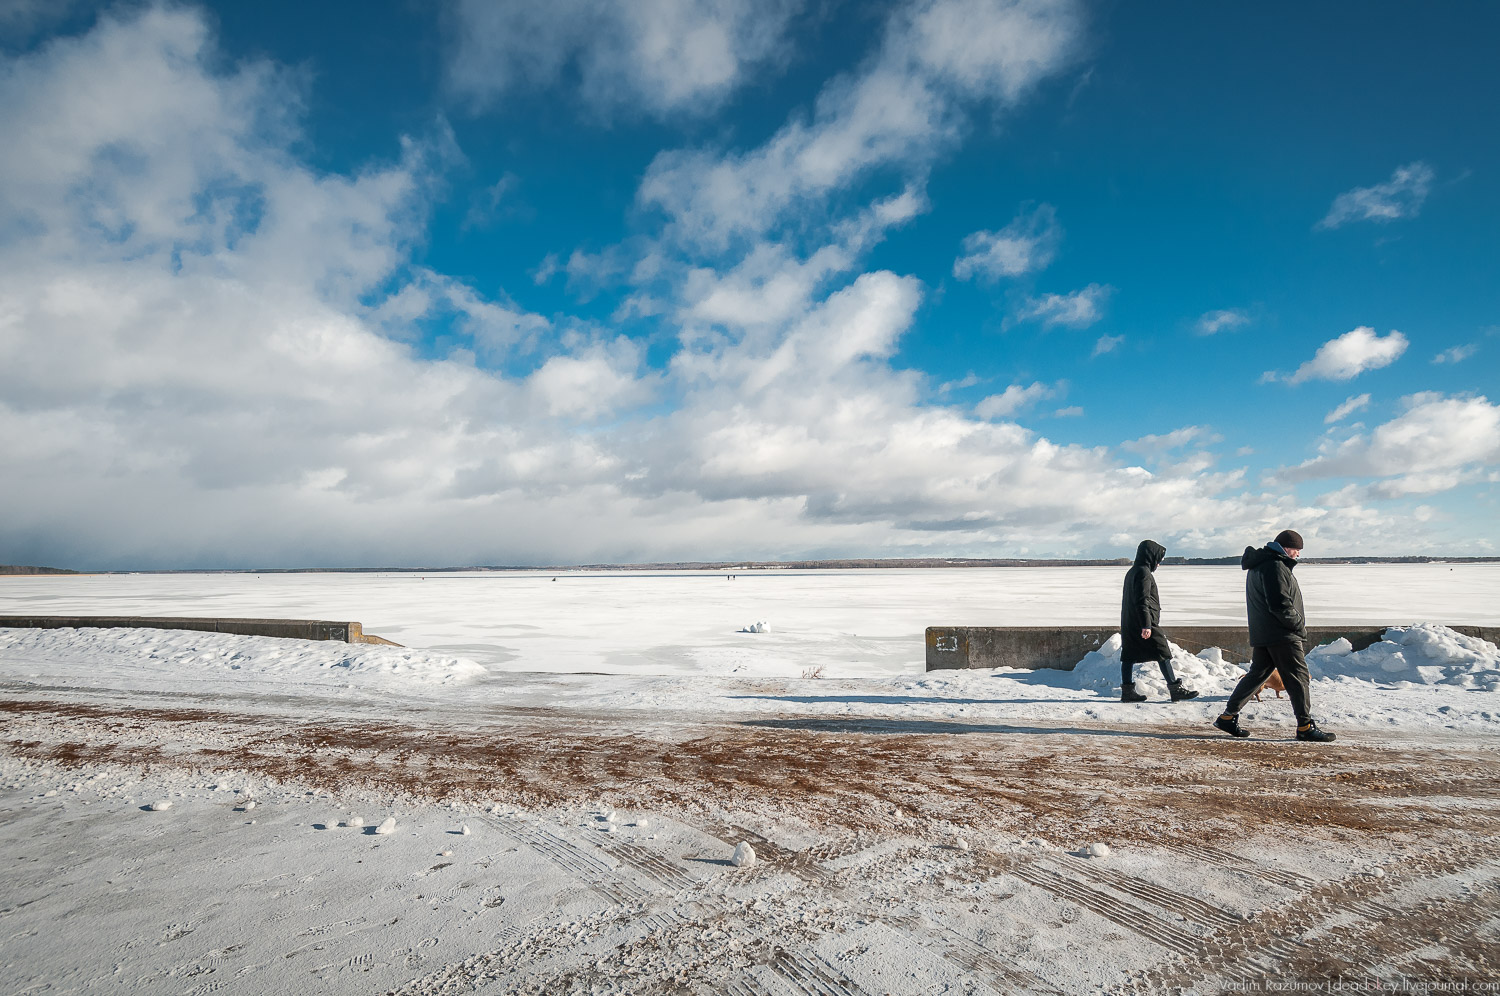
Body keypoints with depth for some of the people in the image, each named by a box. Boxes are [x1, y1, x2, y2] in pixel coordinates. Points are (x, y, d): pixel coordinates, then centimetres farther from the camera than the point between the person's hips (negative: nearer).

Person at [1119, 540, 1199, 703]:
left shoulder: (1131, 572, 18)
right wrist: (1146, 625, -23)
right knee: (1163, 653, -3)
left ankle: (1127, 690, 7)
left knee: (1129, 655, 6)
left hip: (1128, 624, 10)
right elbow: (1142, 601, -20)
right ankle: (1175, 688, 0)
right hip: (1143, 623, -10)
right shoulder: (1144, 573, -12)